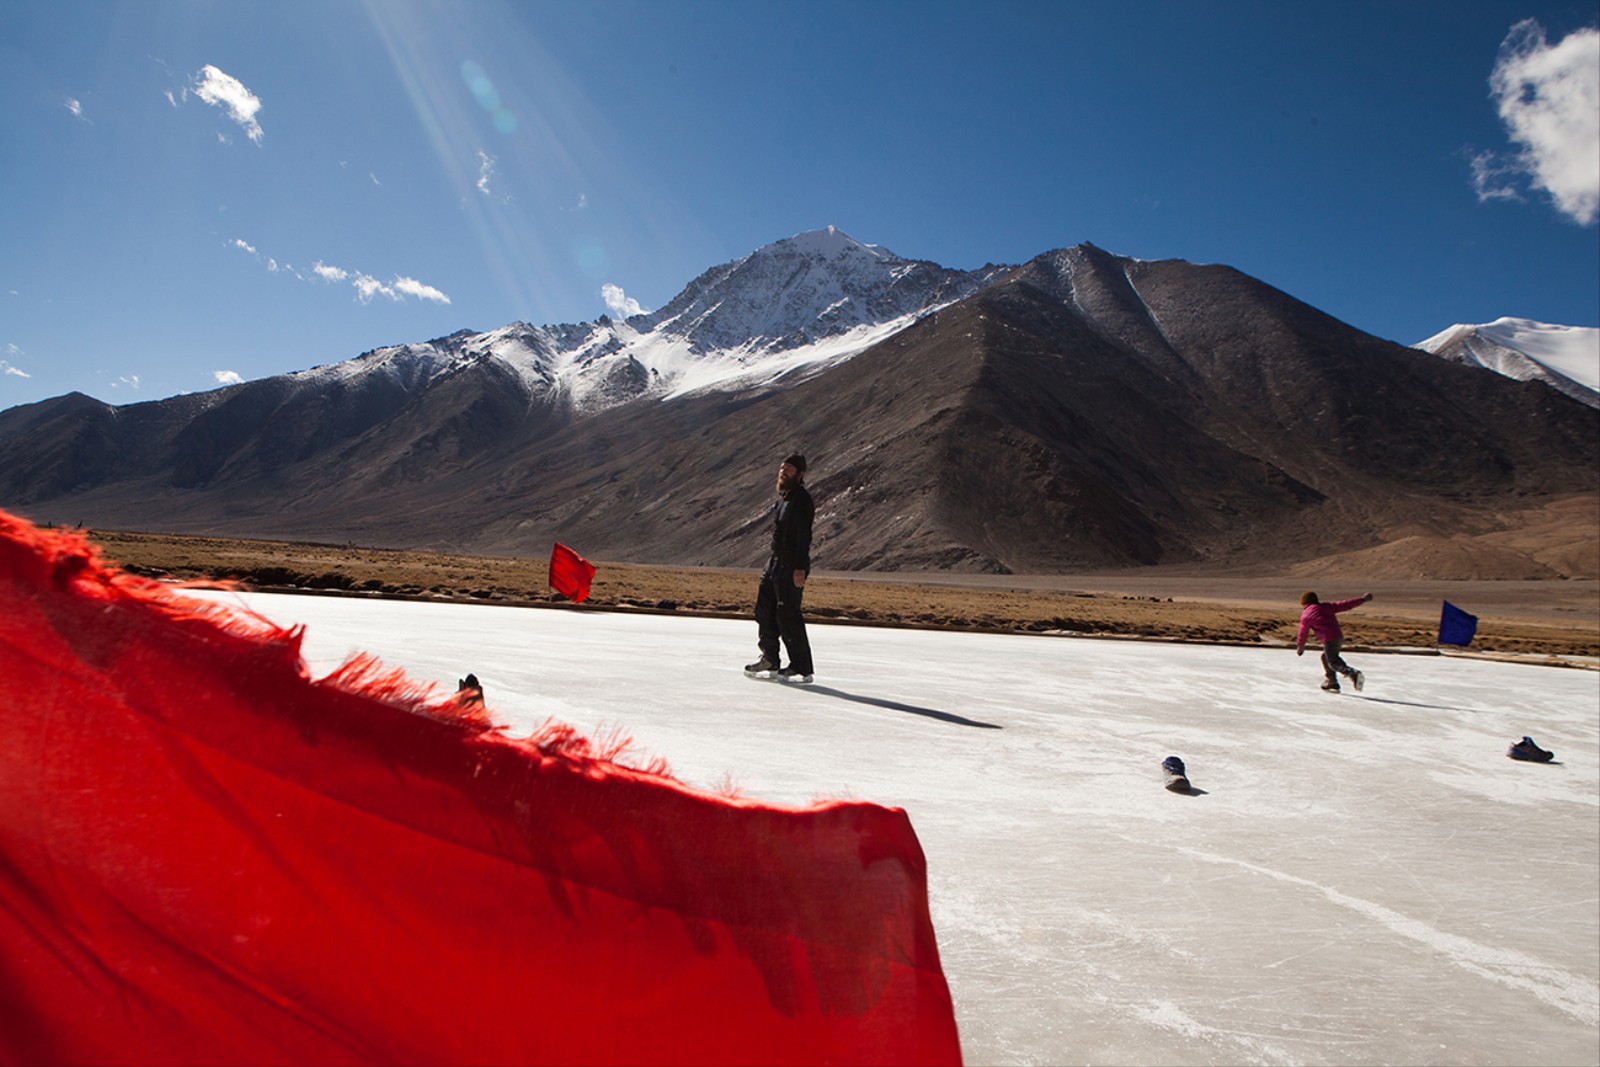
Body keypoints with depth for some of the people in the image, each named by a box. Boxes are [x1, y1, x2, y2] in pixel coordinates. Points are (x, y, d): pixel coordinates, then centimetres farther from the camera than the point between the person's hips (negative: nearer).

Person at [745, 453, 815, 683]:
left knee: (788, 615, -7)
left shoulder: (801, 500, -14)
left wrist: (800, 568, -26)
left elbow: (804, 536, -21)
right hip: (775, 563, 10)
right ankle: (769, 660, 24)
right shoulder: (783, 498, 16)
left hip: (791, 567, -10)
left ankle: (802, 669, 2)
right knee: (764, 609, 13)